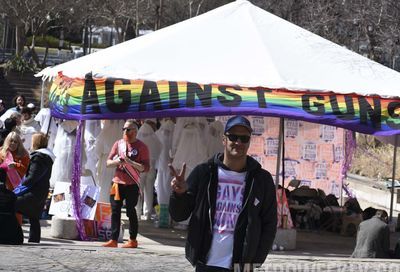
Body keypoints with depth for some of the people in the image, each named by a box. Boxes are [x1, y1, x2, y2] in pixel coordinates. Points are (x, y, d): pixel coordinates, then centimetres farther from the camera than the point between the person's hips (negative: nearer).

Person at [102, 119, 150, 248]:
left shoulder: (141, 146, -3)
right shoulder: (118, 144, 11)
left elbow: (145, 168, -8)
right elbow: (108, 162, 11)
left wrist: (130, 162, -19)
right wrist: (117, 161, -10)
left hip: (132, 184, -4)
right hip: (118, 182, 4)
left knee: (131, 211, -1)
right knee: (115, 211, 2)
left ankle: (133, 240, 6)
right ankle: (113, 240, 4)